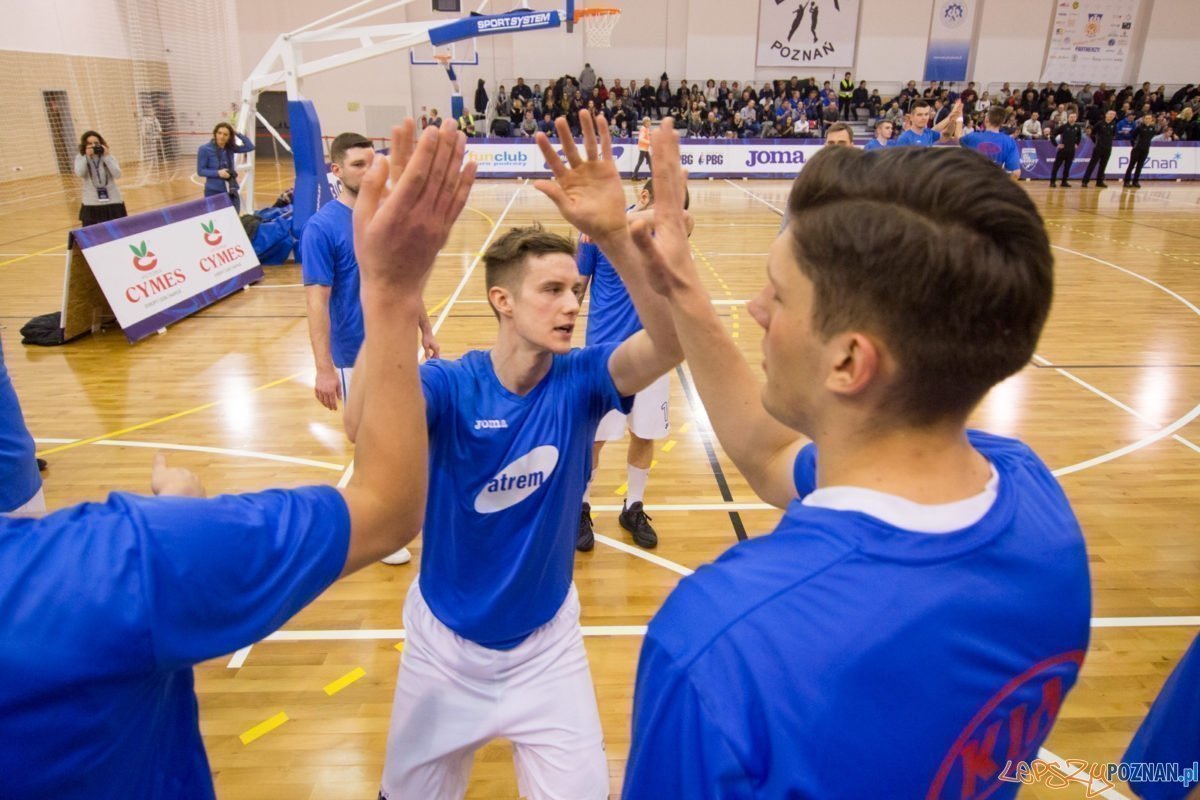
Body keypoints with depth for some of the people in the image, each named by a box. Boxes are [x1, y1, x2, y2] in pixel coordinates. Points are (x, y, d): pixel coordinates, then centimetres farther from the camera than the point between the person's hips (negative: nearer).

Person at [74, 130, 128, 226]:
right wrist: (87, 157, -16)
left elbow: (117, 174, -13)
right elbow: (79, 173, -15)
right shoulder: (80, 158, 2)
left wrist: (106, 156, -15)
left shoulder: (109, 157, 1)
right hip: (91, 205, -1)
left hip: (113, 202, 1)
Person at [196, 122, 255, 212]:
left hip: (231, 192, 4)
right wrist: (218, 173, -22)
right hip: (214, 192, -4)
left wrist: (237, 133, -4)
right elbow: (200, 171, -8)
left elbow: (250, 147, 2)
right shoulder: (204, 149, -7)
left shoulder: (231, 148, 5)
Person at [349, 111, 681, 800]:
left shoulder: (580, 381, -16)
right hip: (445, 644, 0)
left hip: (547, 644, 1)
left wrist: (617, 236, -52)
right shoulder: (449, 385, -21)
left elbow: (670, 344, -35)